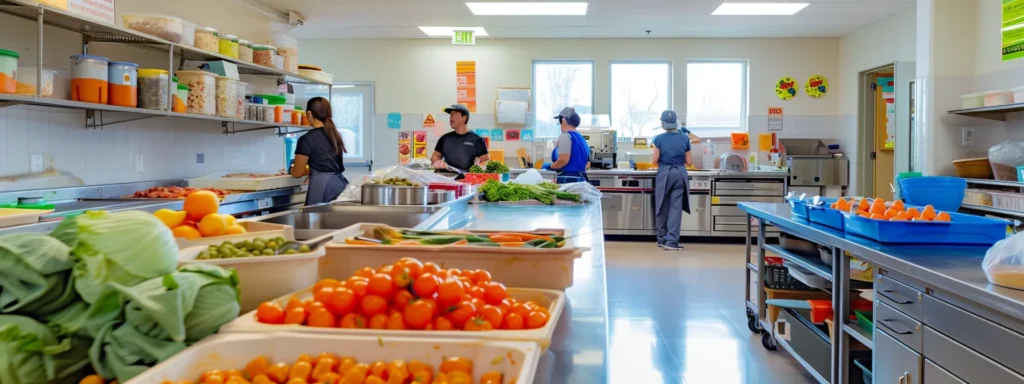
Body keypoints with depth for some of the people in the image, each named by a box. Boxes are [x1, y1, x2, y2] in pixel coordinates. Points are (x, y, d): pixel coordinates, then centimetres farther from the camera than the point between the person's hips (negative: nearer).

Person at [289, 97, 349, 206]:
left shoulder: (307, 139, -7)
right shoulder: (334, 135, 12)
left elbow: (297, 173, 1)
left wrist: (291, 170, 22)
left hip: (322, 186, -6)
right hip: (340, 183, 6)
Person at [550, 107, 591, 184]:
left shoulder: (565, 136, -7)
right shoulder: (581, 138, 19)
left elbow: (563, 160, -18)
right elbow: (587, 164, 19)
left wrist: (550, 166, -2)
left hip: (567, 180, -9)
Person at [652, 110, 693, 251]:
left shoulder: (659, 139, -5)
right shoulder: (685, 138, 1)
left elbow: (654, 160, -3)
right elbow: (689, 161, 5)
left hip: (664, 174, -1)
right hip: (680, 174, 1)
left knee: (663, 206, 11)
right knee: (676, 206, 0)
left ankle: (662, 238, 22)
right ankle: (671, 240, -7)